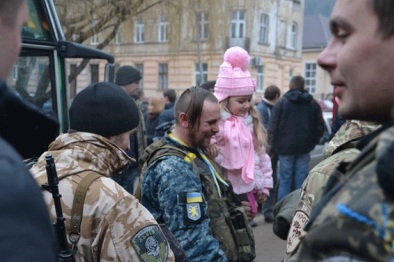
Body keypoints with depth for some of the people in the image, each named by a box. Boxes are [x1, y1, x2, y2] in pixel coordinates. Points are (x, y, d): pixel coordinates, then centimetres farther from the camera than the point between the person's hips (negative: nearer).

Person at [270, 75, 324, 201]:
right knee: (301, 181, 6)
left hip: (285, 148, -2)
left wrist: (275, 146, 2)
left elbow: (274, 126, -7)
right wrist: (312, 143, 16)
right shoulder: (313, 104, 5)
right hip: (304, 149, 2)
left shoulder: (281, 102, -4)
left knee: (285, 181, 3)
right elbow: (320, 126, 7)